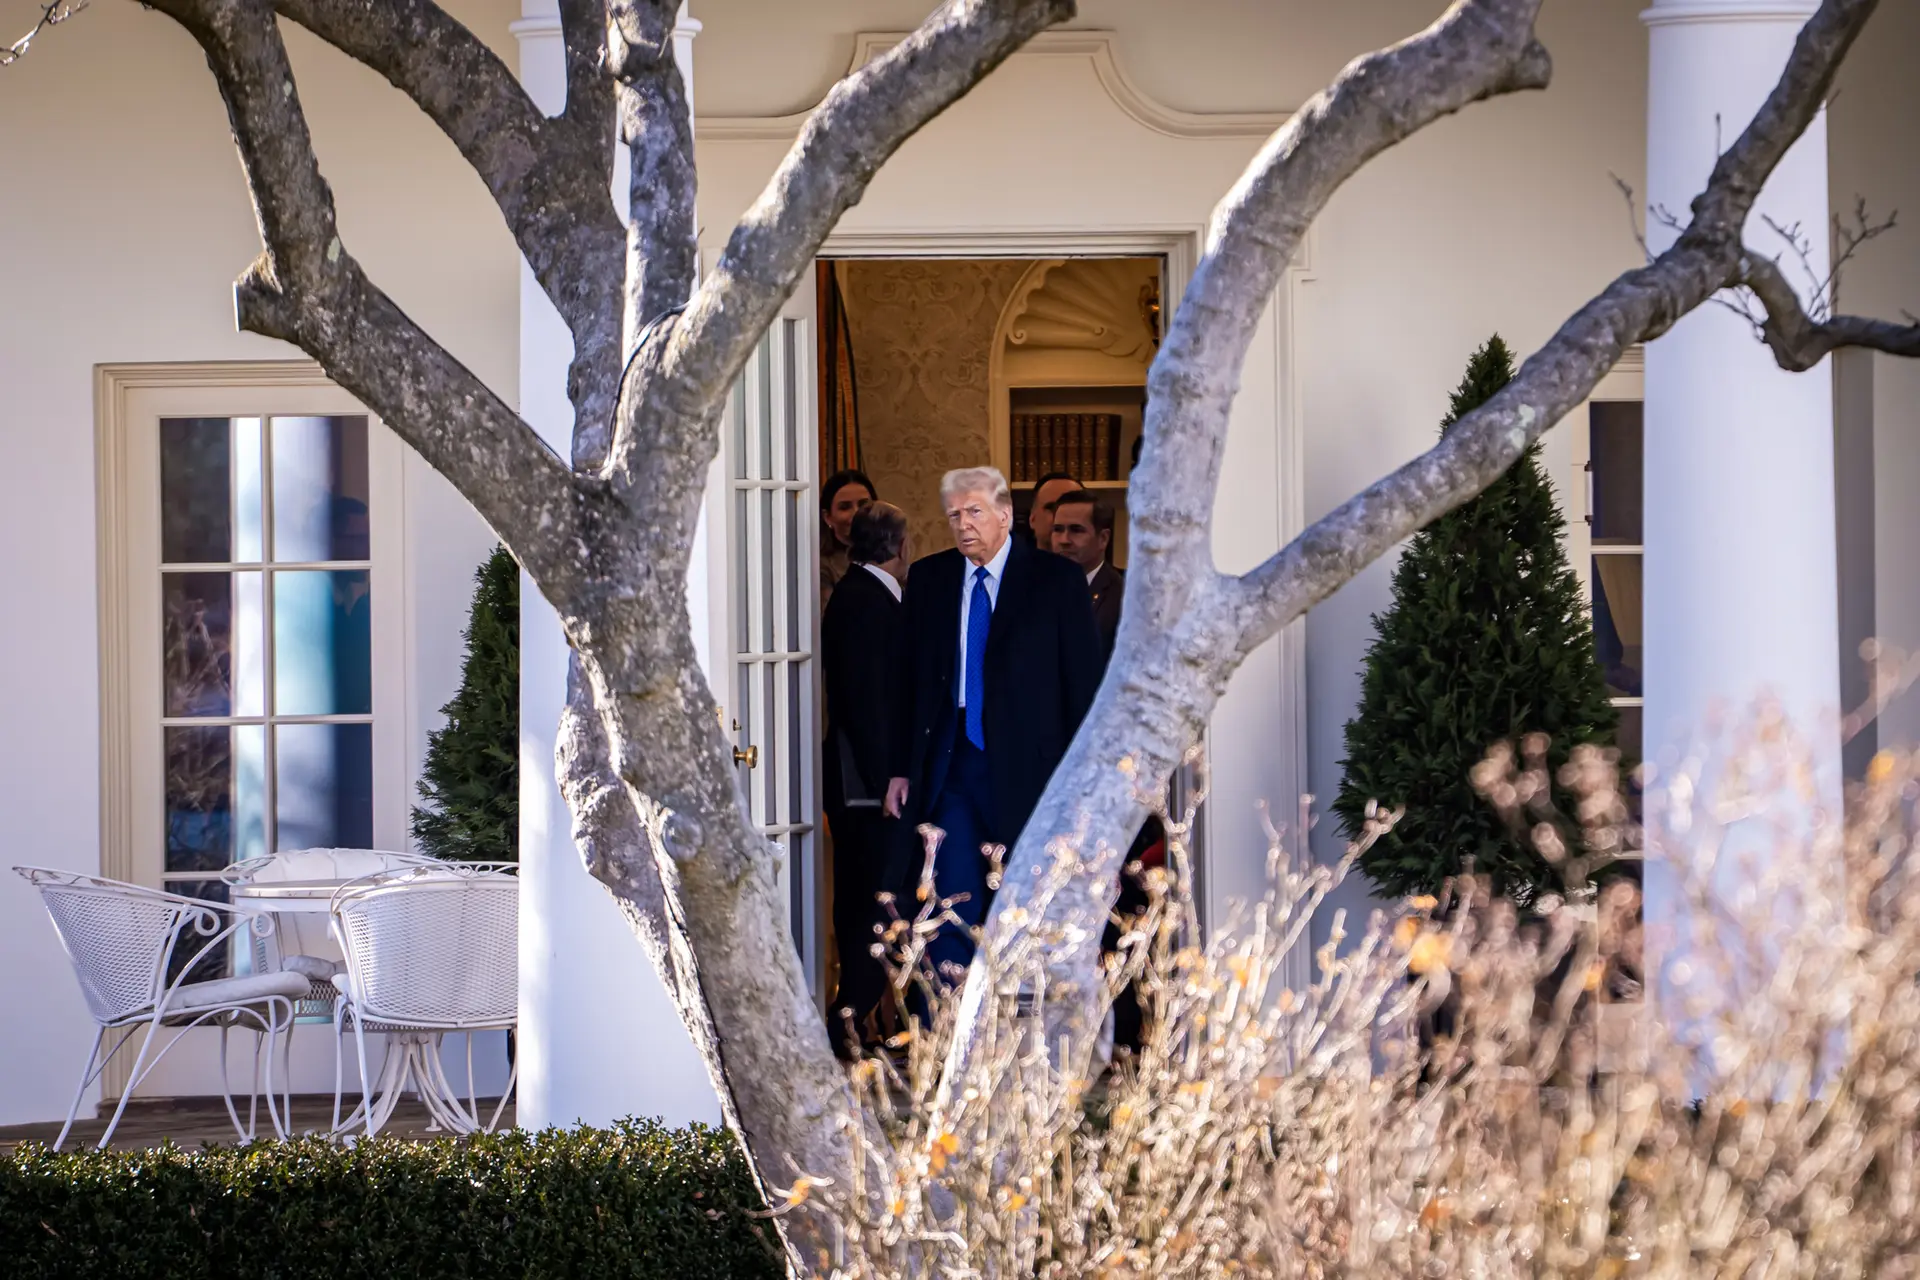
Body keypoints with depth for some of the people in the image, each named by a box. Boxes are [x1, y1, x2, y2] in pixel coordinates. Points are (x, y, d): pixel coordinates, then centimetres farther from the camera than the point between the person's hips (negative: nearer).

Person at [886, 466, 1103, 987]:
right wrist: (901, 768, 7)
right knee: (954, 907, -5)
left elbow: (1085, 683, -1)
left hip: (1026, 769, -2)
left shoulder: (1057, 580, -1)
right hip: (951, 767, 2)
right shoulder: (928, 578, 9)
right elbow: (909, 679, 13)